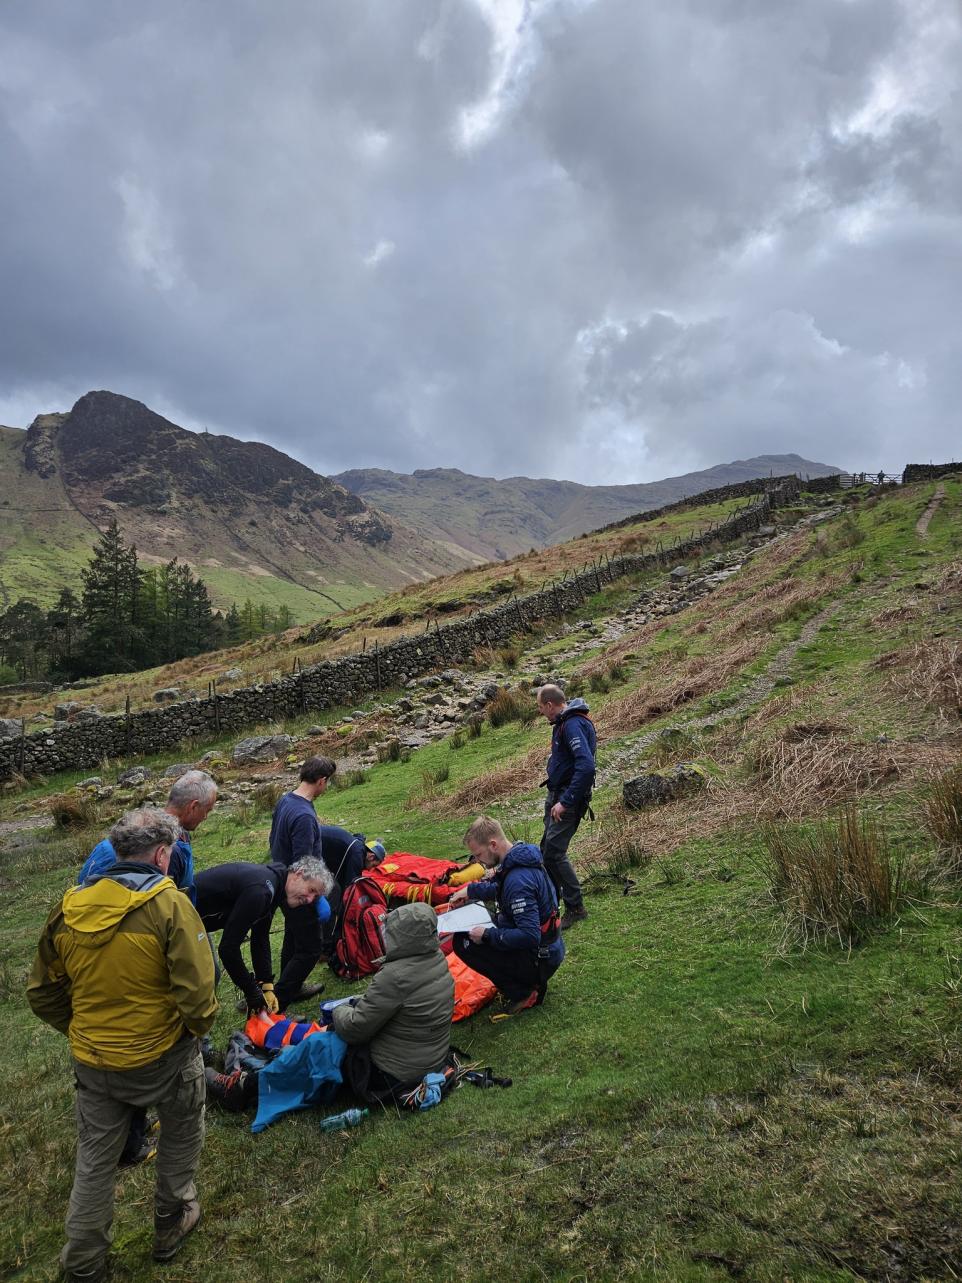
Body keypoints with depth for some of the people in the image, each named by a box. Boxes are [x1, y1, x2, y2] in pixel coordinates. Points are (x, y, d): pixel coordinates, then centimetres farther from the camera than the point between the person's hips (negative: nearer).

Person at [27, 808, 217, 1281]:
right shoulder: (169, 905, -22)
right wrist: (198, 1027, -3)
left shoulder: (69, 906, -6)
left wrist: (81, 1031, 16)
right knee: (179, 1138, 25)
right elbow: (197, 992, -24)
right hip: (163, 1057, -4)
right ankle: (171, 1224, 42)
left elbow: (43, 993, 4)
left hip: (92, 1063, 4)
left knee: (94, 1159, 22)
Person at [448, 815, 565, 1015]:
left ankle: (523, 994, -3)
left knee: (464, 943, -11)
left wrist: (487, 935, -22)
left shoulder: (518, 880, -29)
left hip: (541, 960, -9)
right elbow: (499, 887, 22)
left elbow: (530, 936, -31)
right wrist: (471, 890, 11)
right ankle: (531, 983, 15)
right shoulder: (520, 855, 1)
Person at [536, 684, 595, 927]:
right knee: (547, 848, 16)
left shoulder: (573, 725, -21)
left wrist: (566, 802, -28)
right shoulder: (563, 722, 11)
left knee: (554, 852, -10)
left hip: (569, 798, -10)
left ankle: (575, 908, 1)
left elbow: (586, 766, -32)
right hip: (556, 794, 10)